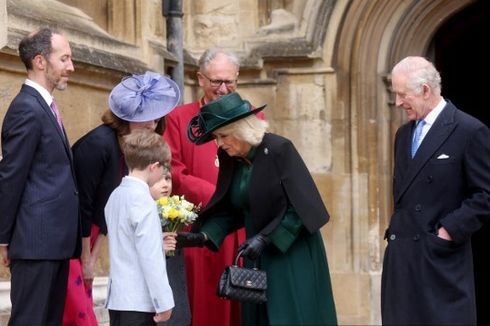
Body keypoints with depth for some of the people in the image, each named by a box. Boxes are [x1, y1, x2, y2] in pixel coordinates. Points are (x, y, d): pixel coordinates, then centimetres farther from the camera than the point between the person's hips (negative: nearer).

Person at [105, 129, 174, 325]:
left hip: (117, 298, 9)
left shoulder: (115, 196, 10)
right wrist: (163, 301, -15)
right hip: (139, 301, -9)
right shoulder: (142, 200, -15)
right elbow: (150, 257, -18)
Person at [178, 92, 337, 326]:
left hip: (293, 254, -6)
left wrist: (265, 238, -20)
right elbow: (227, 210, 9)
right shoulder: (230, 159, 3)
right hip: (258, 260, 6)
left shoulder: (279, 150, -15)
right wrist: (204, 236, -7)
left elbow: (300, 206, -16)